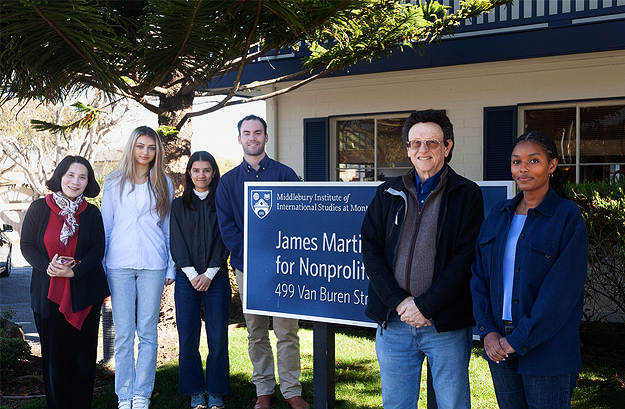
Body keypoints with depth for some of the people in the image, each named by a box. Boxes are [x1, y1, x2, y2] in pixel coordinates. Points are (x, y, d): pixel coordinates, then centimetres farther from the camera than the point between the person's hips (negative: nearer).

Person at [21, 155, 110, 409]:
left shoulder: (92, 213, 5)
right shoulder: (39, 208, 4)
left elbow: (98, 249, -2)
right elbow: (27, 245, 2)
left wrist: (74, 271, -17)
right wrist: (47, 265, -16)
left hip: (84, 294, 0)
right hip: (48, 294, 0)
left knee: (83, 355, 4)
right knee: (53, 355, 6)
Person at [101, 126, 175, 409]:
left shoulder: (163, 183, 9)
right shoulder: (114, 182, 9)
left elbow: (169, 226, 10)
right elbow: (105, 225, 10)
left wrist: (171, 267, 6)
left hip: (153, 265, 0)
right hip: (119, 264, 0)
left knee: (148, 332, 2)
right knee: (123, 332, 1)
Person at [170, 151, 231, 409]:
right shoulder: (178, 206, 10)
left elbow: (224, 242, 1)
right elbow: (177, 243, 4)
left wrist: (209, 274, -8)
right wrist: (192, 275, -7)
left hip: (217, 278, -1)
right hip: (187, 279, 1)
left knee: (218, 338, -1)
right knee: (188, 339, 1)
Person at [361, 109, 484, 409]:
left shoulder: (466, 194, 0)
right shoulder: (388, 194, 10)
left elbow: (466, 257, -9)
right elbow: (370, 251, 3)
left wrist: (425, 305, -15)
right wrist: (398, 301, -10)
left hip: (446, 326, -3)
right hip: (393, 322, 3)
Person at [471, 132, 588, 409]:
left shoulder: (568, 217, -8)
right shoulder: (499, 215, 9)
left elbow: (562, 291, -15)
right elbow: (479, 276, 7)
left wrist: (519, 339, -16)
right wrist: (488, 331, -5)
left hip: (546, 351, -5)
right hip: (499, 346, 5)